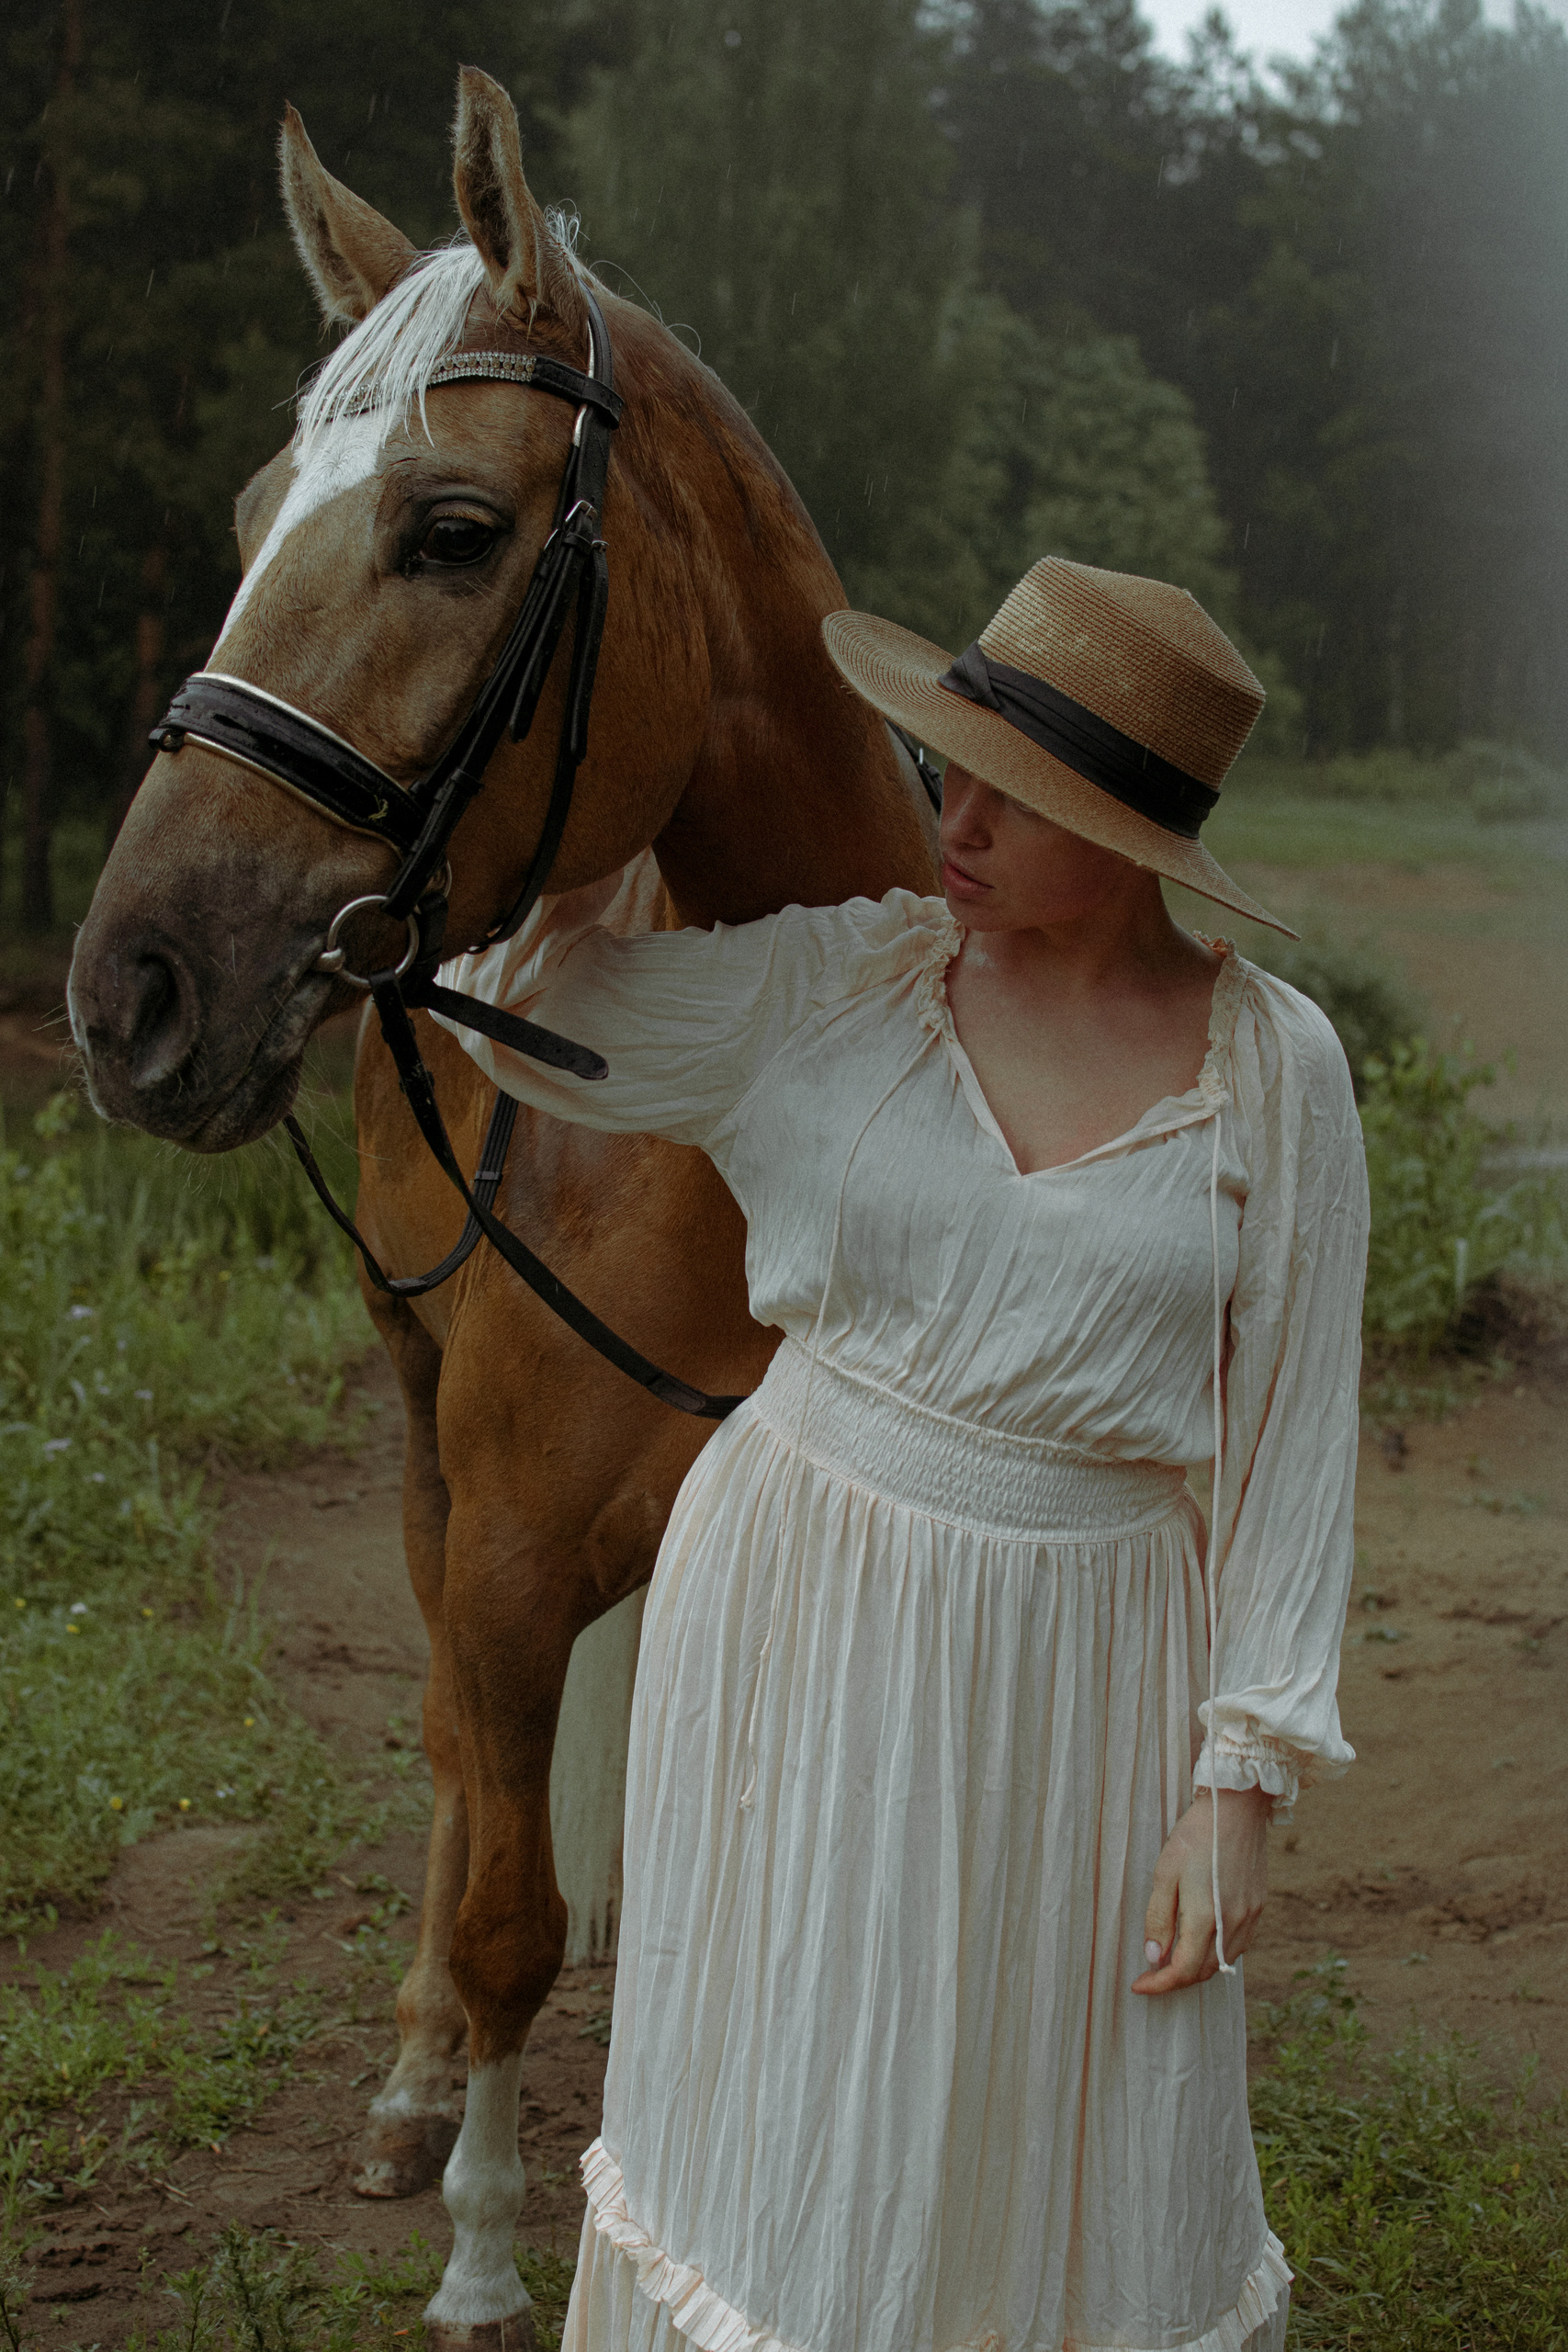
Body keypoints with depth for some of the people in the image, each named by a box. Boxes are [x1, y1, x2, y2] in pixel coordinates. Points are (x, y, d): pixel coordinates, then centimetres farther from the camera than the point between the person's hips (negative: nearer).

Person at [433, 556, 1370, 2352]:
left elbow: (1293, 1440, -5)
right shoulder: (843, 980, -4)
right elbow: (524, 1004, 2)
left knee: (1083, 2161, 12)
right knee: (781, 2112, 14)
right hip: (806, 1610, 1)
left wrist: (1243, 1783, -8)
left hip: (1084, 1665, -1)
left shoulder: (1277, 1067, -8)